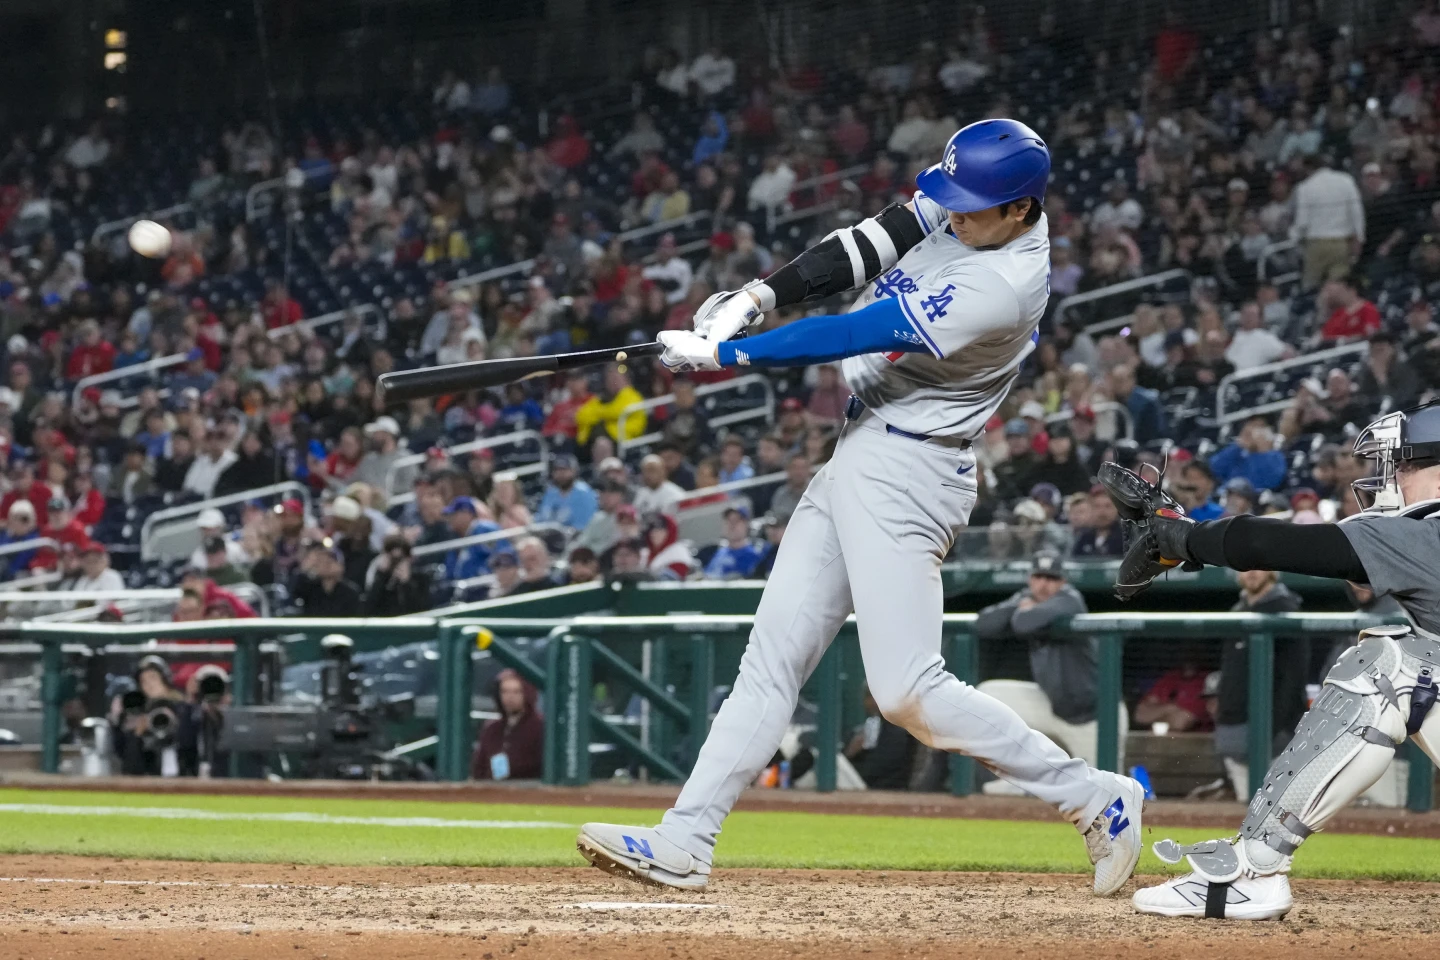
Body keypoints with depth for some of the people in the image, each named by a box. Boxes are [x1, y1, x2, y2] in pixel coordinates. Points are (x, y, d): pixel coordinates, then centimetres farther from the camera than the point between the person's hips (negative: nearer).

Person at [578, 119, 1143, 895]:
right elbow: (866, 249, 2)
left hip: (907, 472, -9)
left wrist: (723, 354, -18)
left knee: (907, 692, -13)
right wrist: (755, 297, -11)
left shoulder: (1002, 288, -25)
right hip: (859, 454, 9)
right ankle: (683, 842, 6)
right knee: (773, 654, 6)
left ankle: (1095, 799, -2)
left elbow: (855, 336, -23)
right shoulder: (961, 208, 1)